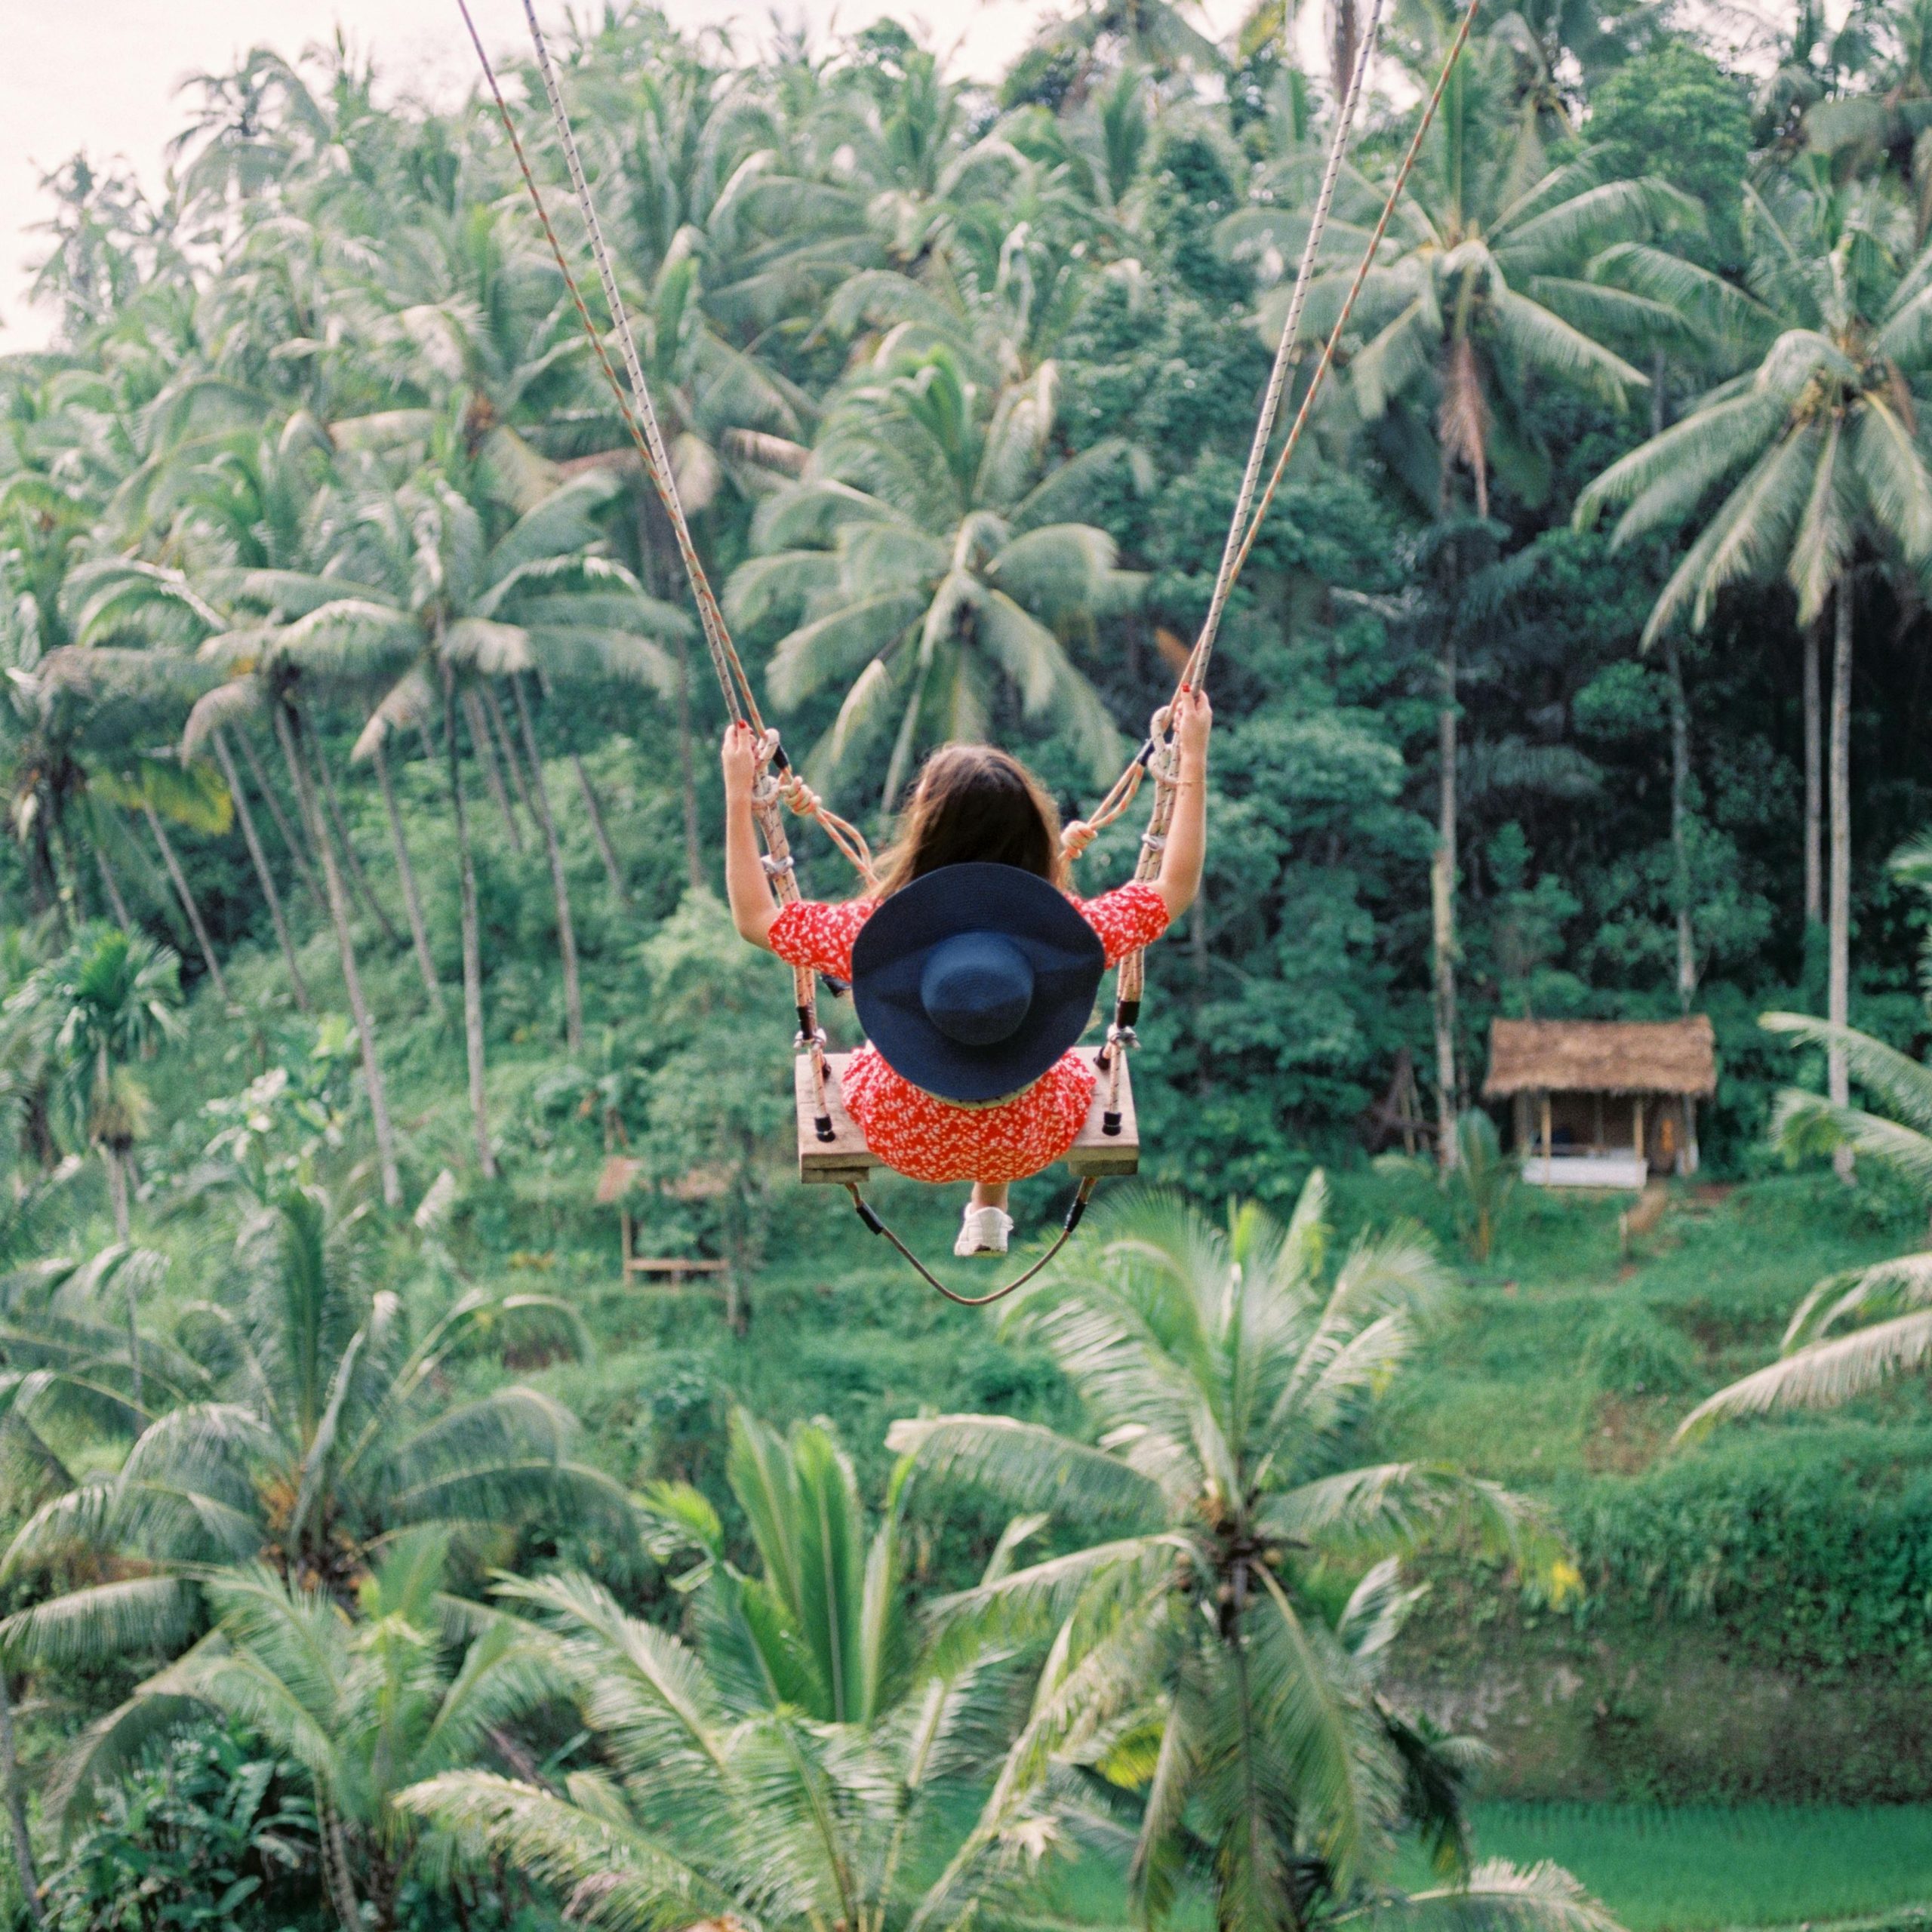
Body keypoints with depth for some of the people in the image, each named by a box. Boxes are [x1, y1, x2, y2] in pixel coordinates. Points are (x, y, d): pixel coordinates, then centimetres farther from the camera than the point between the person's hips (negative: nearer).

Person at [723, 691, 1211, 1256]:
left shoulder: (873, 930, -32)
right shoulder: (1067, 930, -31)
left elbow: (755, 918, -17)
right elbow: (1177, 889, -16)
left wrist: (738, 794, -12)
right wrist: (1193, 760, -12)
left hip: (905, 1143, 0)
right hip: (1029, 1145, 0)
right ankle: (988, 1212, 50)